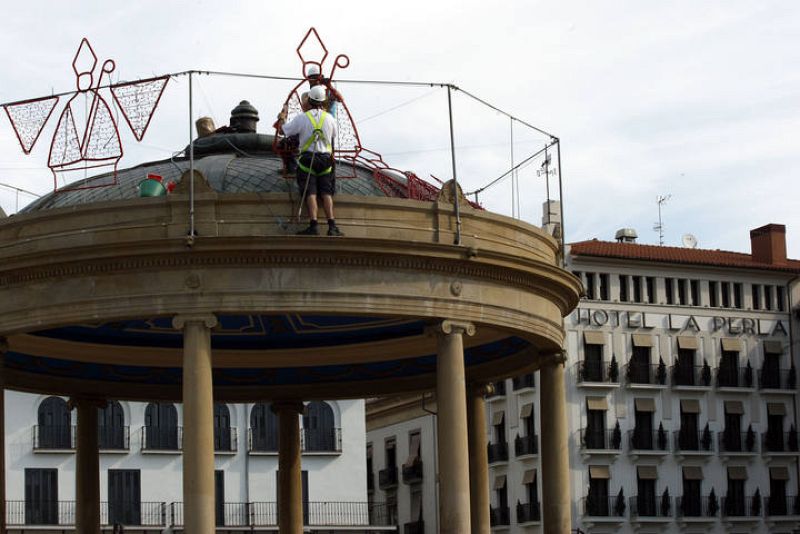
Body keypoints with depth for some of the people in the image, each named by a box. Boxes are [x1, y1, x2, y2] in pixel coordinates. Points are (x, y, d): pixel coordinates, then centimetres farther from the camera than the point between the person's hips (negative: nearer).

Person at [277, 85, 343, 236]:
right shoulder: (329, 118, 6)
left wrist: (282, 117, 26)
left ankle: (313, 225, -22)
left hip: (307, 158, -2)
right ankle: (332, 226, -12)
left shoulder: (302, 118, -3)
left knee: (310, 193, -9)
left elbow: (283, 130, 6)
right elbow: (334, 136, 26)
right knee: (326, 193, 0)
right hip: (326, 158, 2)